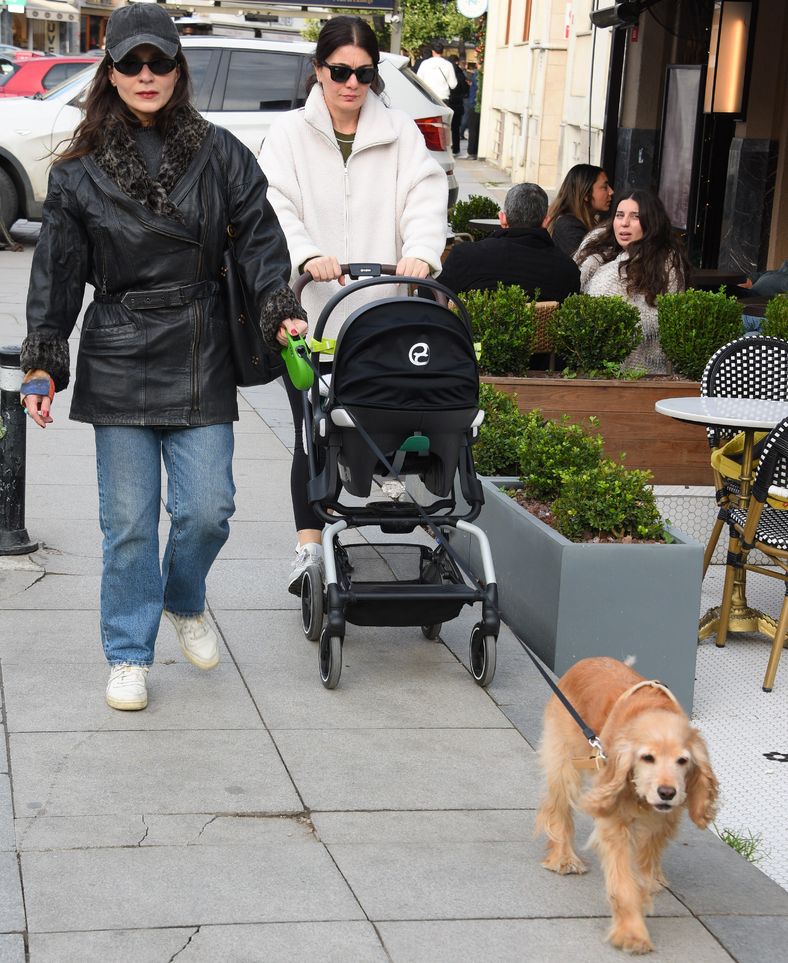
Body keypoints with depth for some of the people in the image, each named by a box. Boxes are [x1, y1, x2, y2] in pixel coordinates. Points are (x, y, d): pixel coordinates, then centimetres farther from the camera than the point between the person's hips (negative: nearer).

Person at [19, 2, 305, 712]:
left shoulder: (219, 154, 4)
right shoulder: (80, 172, 3)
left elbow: (259, 237, 5)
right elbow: (57, 275, 5)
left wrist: (279, 308, -10)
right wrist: (43, 365, 1)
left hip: (201, 363, 1)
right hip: (118, 366, 0)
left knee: (207, 509, -3)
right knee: (129, 521, 2)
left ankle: (185, 605, 29)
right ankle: (130, 656, 17)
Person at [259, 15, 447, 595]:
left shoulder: (401, 134, 9)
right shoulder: (290, 134, 5)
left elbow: (426, 198, -4)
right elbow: (276, 207, -8)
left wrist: (420, 252, -25)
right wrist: (308, 255, -28)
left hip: (381, 312, 0)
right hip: (310, 312, 0)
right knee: (313, 433, 1)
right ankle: (310, 550, 8)